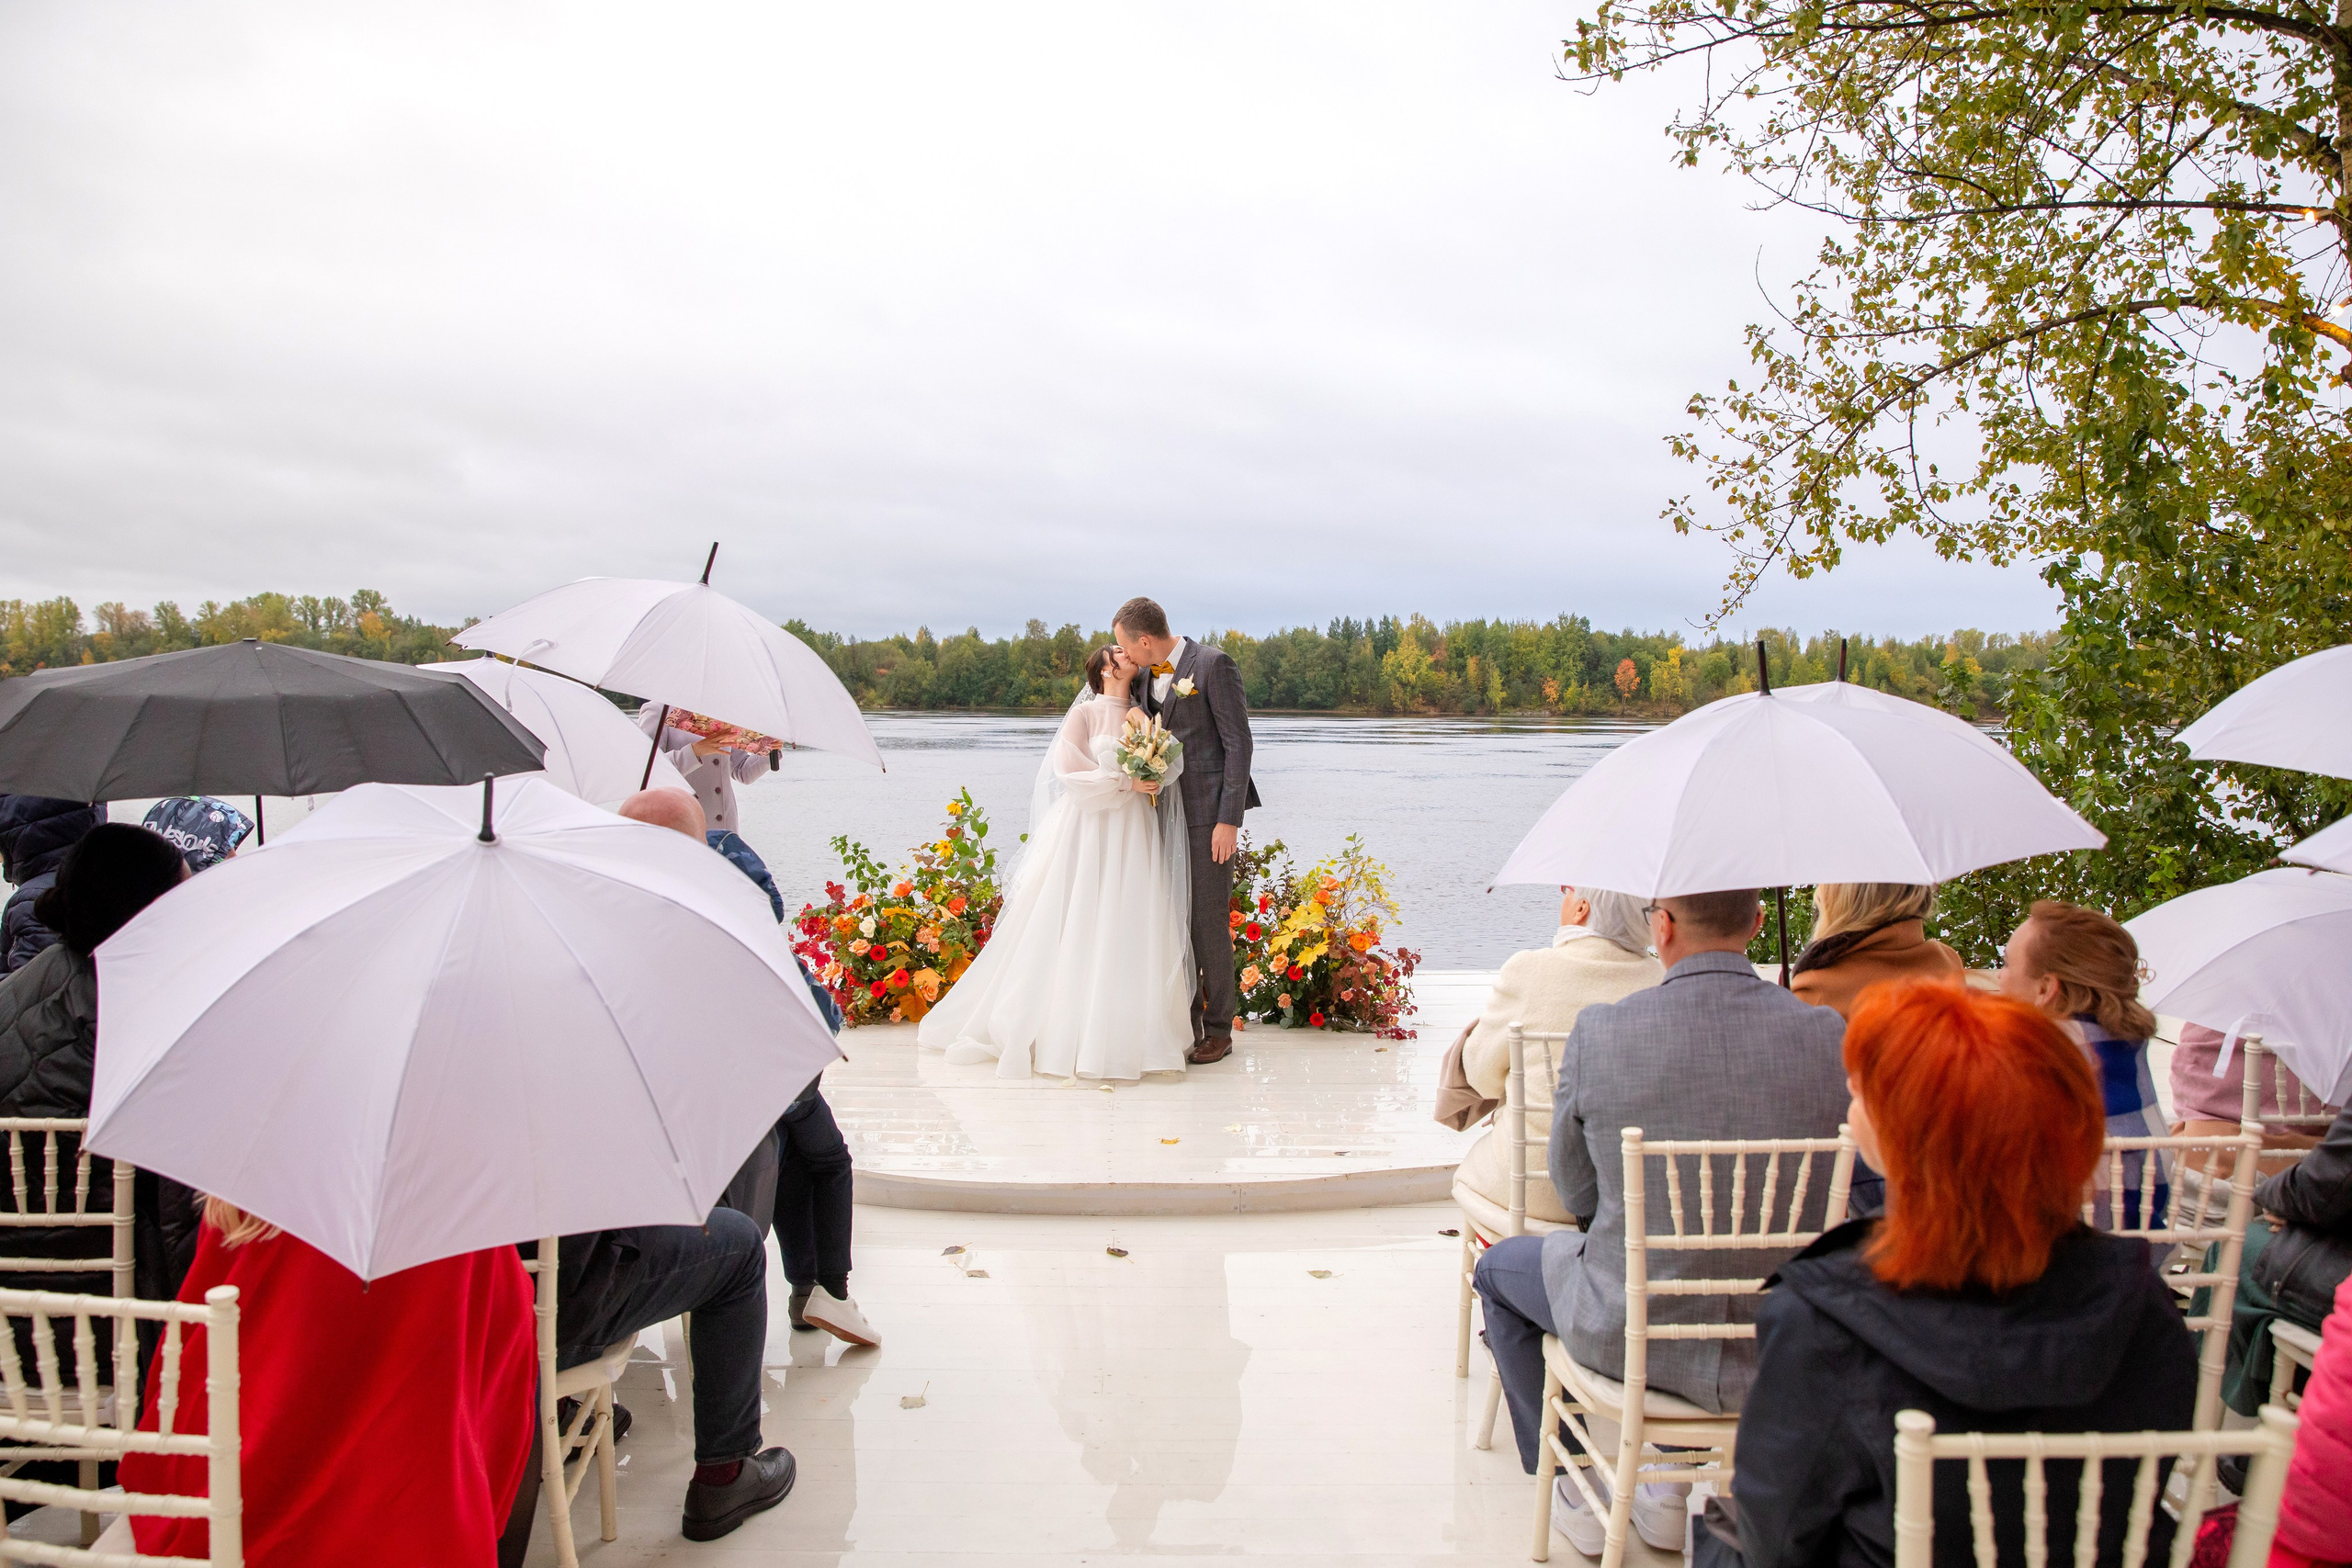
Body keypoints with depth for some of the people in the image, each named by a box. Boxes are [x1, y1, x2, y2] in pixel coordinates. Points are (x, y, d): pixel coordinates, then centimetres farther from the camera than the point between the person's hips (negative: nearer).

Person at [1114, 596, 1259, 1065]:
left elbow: (1238, 742, -12)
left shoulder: (1213, 664, -9)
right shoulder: (1143, 675, 13)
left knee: (1209, 922, -4)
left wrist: (1229, 820, -15)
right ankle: (1182, 1023, 19)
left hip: (1208, 814, -7)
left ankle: (1218, 1031, 8)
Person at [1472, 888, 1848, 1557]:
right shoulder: (1830, 1035, -12)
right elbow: (1836, 1184, 4)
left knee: (1501, 1267, 29)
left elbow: (1575, 1192, -4)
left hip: (1629, 1336, -3)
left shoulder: (1599, 1032, -18)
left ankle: (1575, 1490, 36)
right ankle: (1675, 1485, 44)